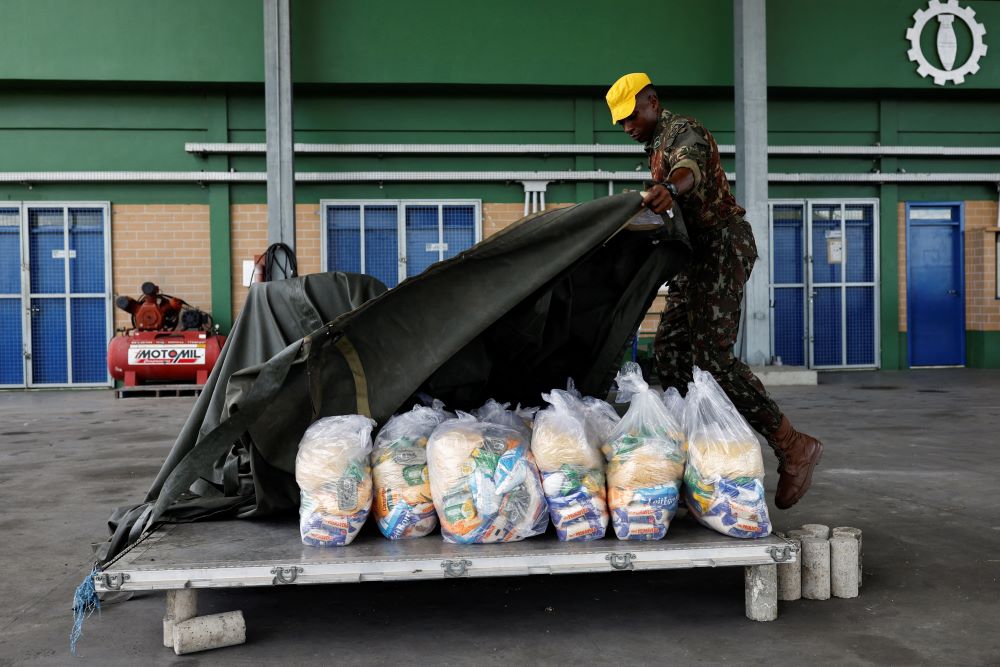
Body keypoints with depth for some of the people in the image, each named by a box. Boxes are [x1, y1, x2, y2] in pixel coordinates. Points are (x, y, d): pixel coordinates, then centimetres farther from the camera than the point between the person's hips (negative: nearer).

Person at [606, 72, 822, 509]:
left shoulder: (683, 132, -8)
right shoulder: (657, 149, 23)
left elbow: (689, 166, -35)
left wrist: (670, 188, -55)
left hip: (721, 247, -10)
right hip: (697, 258, 10)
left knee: (712, 358, -18)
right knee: (669, 350, 4)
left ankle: (793, 447, -14)